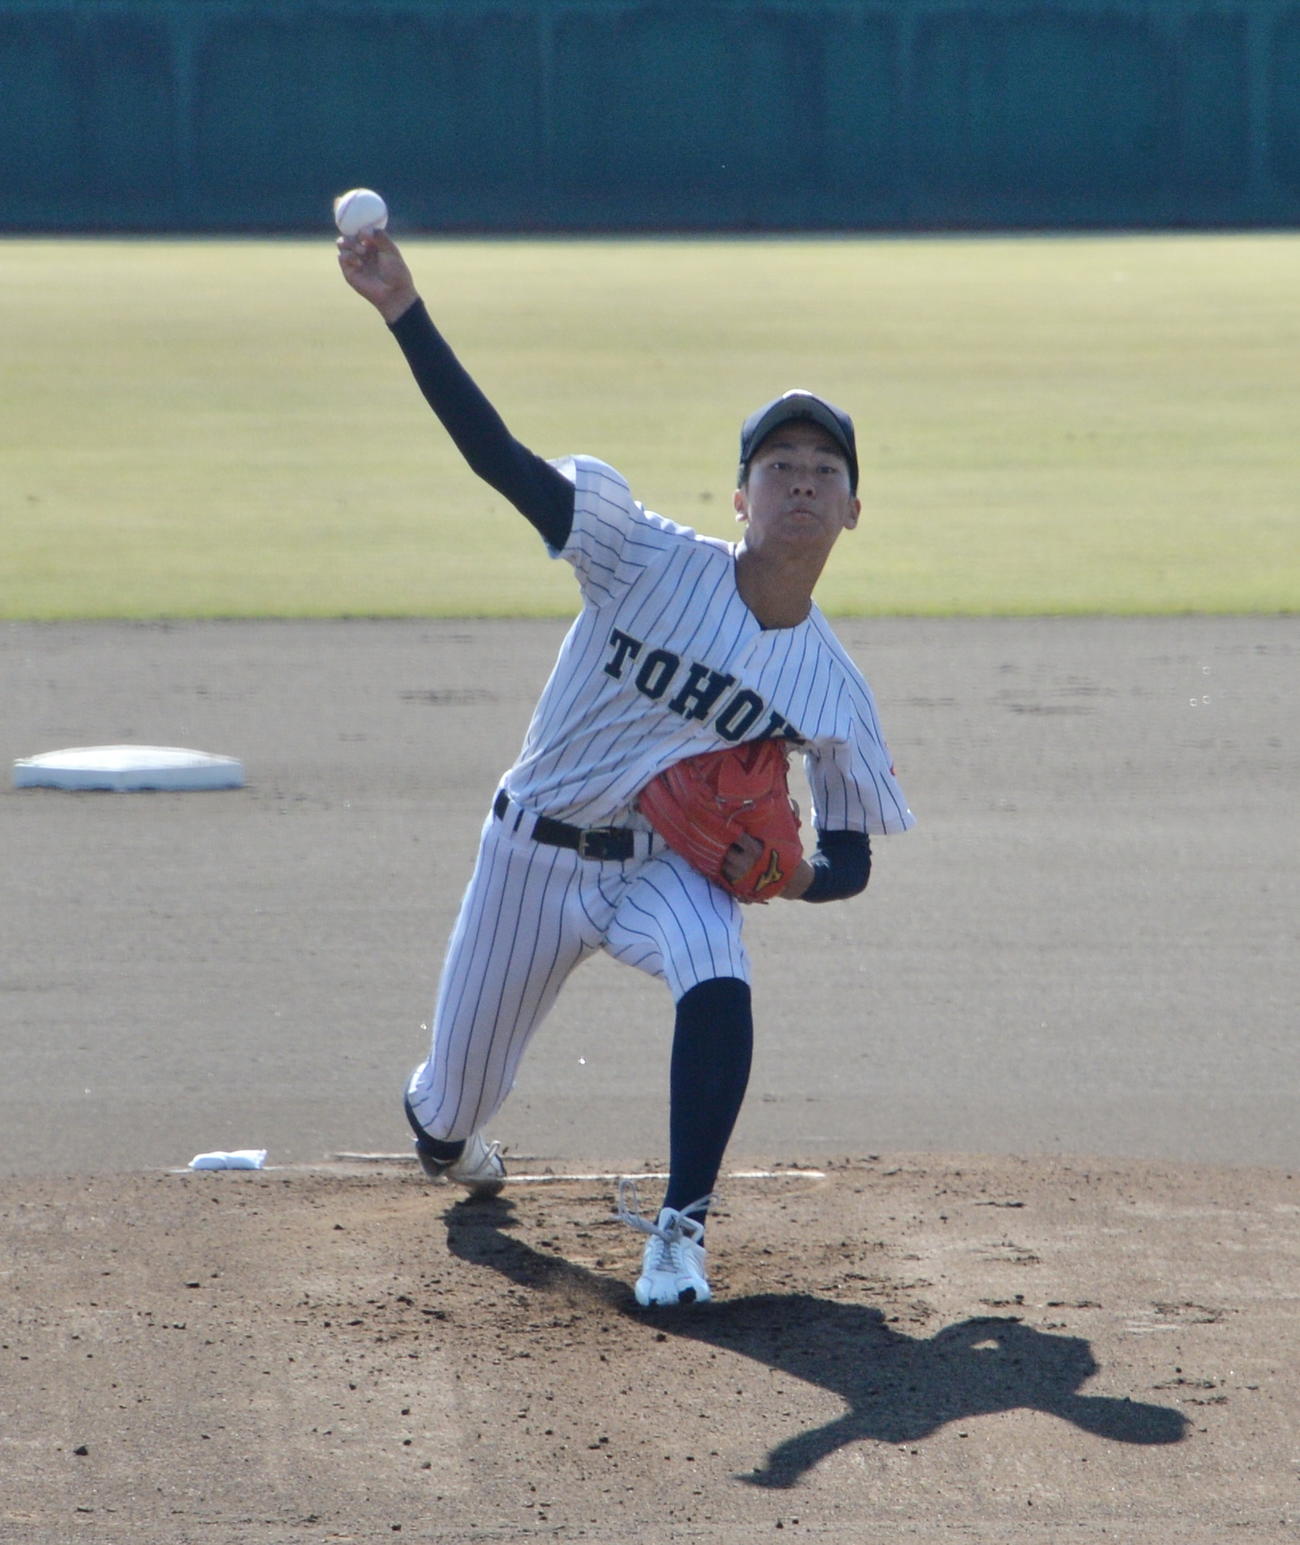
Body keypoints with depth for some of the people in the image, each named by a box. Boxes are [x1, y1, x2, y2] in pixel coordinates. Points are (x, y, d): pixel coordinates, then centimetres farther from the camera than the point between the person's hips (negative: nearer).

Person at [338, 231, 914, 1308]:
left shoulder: (831, 686, -8)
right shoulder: (652, 562, -15)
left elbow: (852, 859, 2)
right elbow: (498, 455, -23)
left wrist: (796, 877, -23)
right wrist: (404, 310, -33)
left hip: (667, 865, 0)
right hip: (537, 852, 0)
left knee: (719, 988, -34)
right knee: (456, 1110, 12)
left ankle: (680, 1229, -21)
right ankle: (443, 1126, 52)